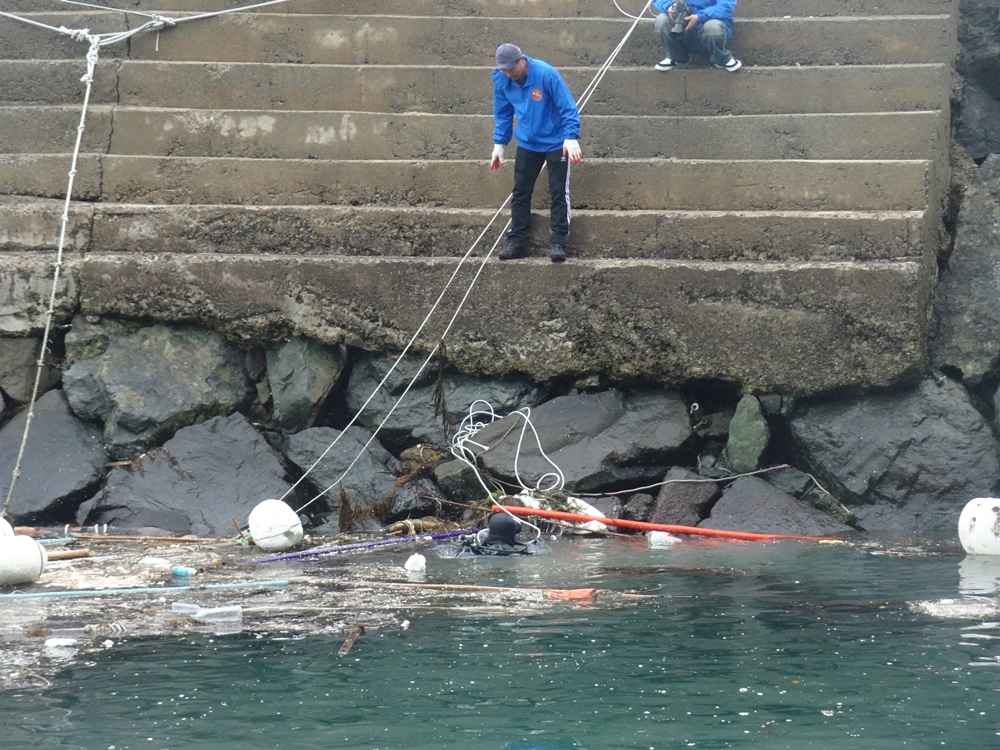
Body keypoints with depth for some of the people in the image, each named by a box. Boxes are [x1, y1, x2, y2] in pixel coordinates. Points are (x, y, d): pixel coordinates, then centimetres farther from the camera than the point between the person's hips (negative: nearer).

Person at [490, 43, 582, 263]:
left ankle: (558, 243, 2)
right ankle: (516, 241, 13)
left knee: (559, 193, -2)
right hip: (527, 144, 5)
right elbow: (503, 114, 7)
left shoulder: (546, 75, -24)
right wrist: (499, 143, 7)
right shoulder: (501, 80, -9)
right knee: (520, 193, 6)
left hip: (556, 143, -5)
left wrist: (571, 138, -26)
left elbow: (568, 108, -19)